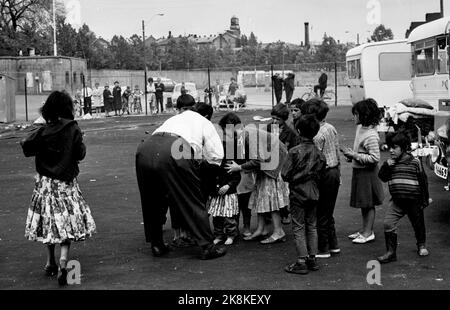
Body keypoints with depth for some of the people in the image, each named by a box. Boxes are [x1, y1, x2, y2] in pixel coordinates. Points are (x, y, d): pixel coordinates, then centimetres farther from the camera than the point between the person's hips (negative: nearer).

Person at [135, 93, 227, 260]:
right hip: (174, 153, -4)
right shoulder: (203, 122, 28)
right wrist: (200, 159, 40)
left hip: (145, 149, 5)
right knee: (193, 202, 6)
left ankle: (156, 245, 30)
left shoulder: (172, 119, 40)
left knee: (153, 202, 22)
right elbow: (216, 155, 20)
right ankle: (208, 247, 9)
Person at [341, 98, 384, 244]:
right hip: (359, 171, 9)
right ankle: (364, 229, 28)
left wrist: (355, 155, -23)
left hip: (368, 173, -9)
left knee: (368, 203, 3)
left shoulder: (371, 135, -24)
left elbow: (374, 158, -26)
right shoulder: (360, 127, 5)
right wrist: (352, 153, 1)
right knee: (363, 203, 17)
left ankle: (368, 233, 13)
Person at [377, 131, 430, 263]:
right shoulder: (391, 163, 4)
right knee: (388, 224, -11)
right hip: (397, 201, 2)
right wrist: (387, 166, -13)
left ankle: (421, 246, 42)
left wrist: (425, 199, 1)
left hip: (414, 201, -2)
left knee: (418, 225, 16)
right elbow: (383, 177, 3)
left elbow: (423, 181, -1)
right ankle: (391, 252, -3)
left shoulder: (415, 162, -7)